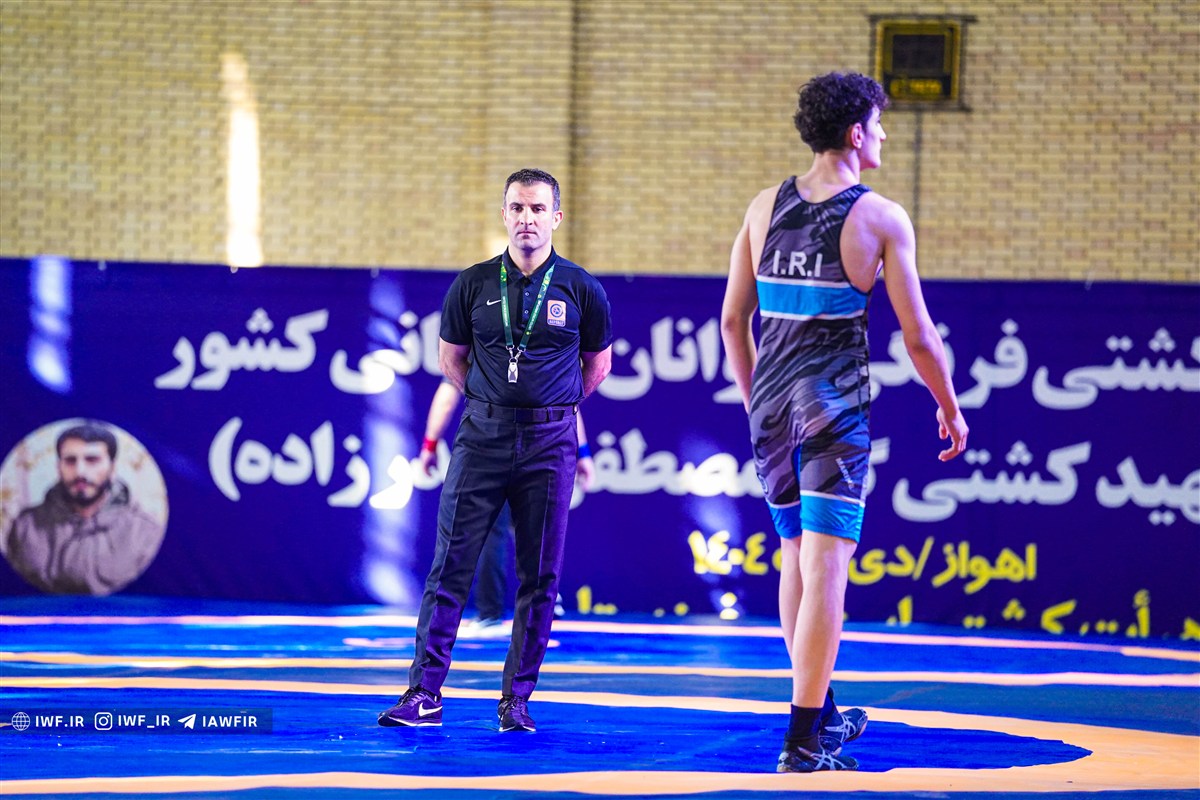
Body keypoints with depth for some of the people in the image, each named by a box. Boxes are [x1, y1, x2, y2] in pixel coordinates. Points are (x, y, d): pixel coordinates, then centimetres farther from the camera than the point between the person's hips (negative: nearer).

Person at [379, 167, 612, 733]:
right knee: (450, 564, -3)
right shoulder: (474, 284, 3)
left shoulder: (580, 289, 1)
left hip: (549, 443, 0)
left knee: (539, 576, 1)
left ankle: (517, 699, 8)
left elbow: (598, 363, 14)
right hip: (482, 437, 1)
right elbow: (451, 355, 16)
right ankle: (425, 692, 0)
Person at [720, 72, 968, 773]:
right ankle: (804, 741, -10)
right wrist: (951, 408, 10)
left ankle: (821, 712, 33)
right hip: (835, 404, -6)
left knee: (797, 554, 19)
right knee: (826, 564, -6)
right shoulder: (880, 217, -7)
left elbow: (733, 321, 11)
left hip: (771, 401, 6)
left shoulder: (766, 208, 7)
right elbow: (918, 335, -5)